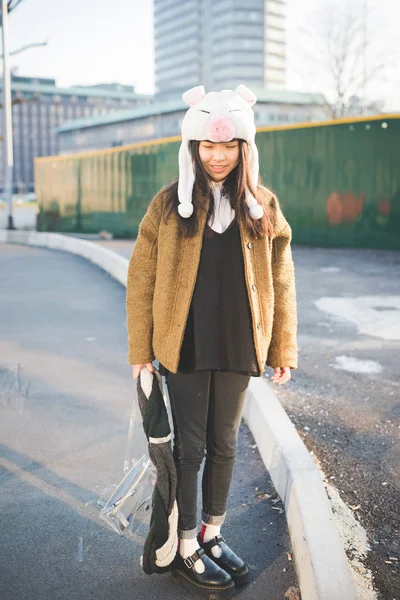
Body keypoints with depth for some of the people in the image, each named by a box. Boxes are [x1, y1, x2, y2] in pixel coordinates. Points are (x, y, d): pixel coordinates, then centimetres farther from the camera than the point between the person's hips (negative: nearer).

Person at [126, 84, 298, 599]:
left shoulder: (263, 206, 2)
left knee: (224, 443, 14)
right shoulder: (170, 203, -4)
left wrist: (283, 349, 3)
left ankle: (212, 535, 34)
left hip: (237, 347, 2)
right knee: (190, 446, 6)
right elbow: (141, 280, -3)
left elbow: (280, 281, 5)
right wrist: (140, 350, -4)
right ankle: (186, 551, 22)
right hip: (184, 346, -2)